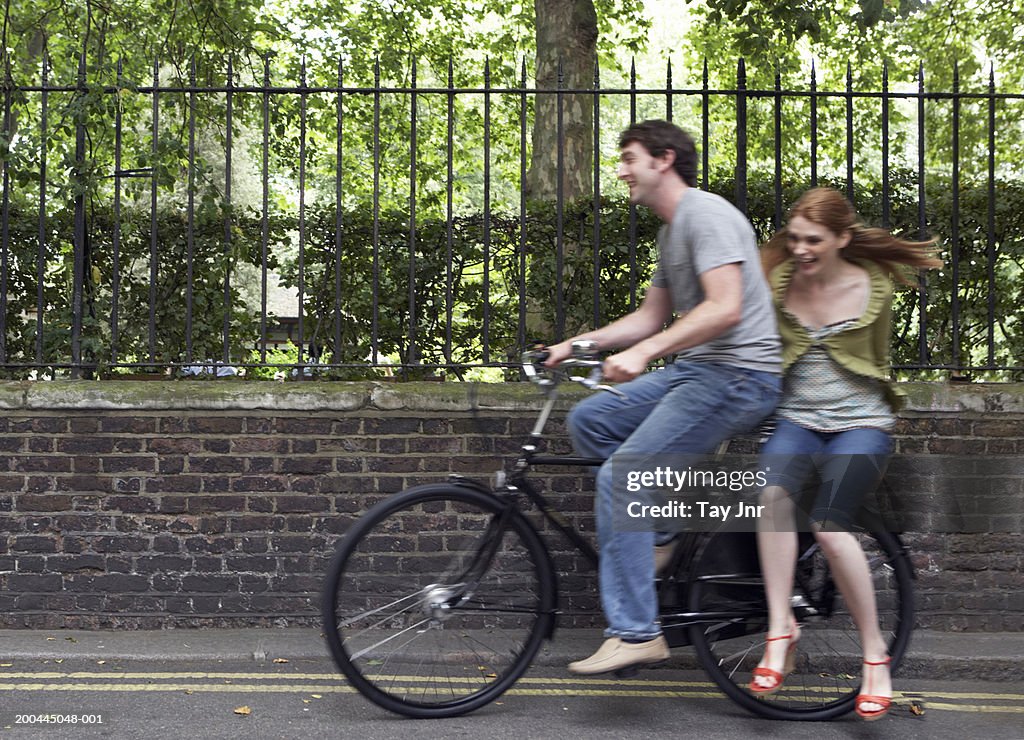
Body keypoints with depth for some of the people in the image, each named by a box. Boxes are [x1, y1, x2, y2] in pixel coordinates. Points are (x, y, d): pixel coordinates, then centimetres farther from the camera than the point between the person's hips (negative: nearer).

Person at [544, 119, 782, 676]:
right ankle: (660, 531, 10)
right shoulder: (671, 231, 20)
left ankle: (635, 633, -12)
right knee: (589, 421, 6)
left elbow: (725, 308, -25)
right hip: (695, 369, 10)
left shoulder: (706, 214, -13)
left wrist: (643, 352, -29)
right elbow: (652, 317, 23)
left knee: (620, 479, -16)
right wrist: (578, 343, 12)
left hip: (739, 375, -10)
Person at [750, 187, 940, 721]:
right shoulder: (778, 282, 1)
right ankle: (780, 628, -26)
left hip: (860, 422, -2)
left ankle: (875, 654, -11)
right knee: (773, 491, -33)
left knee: (828, 526, -26)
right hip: (796, 419, 2)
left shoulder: (873, 287, -1)